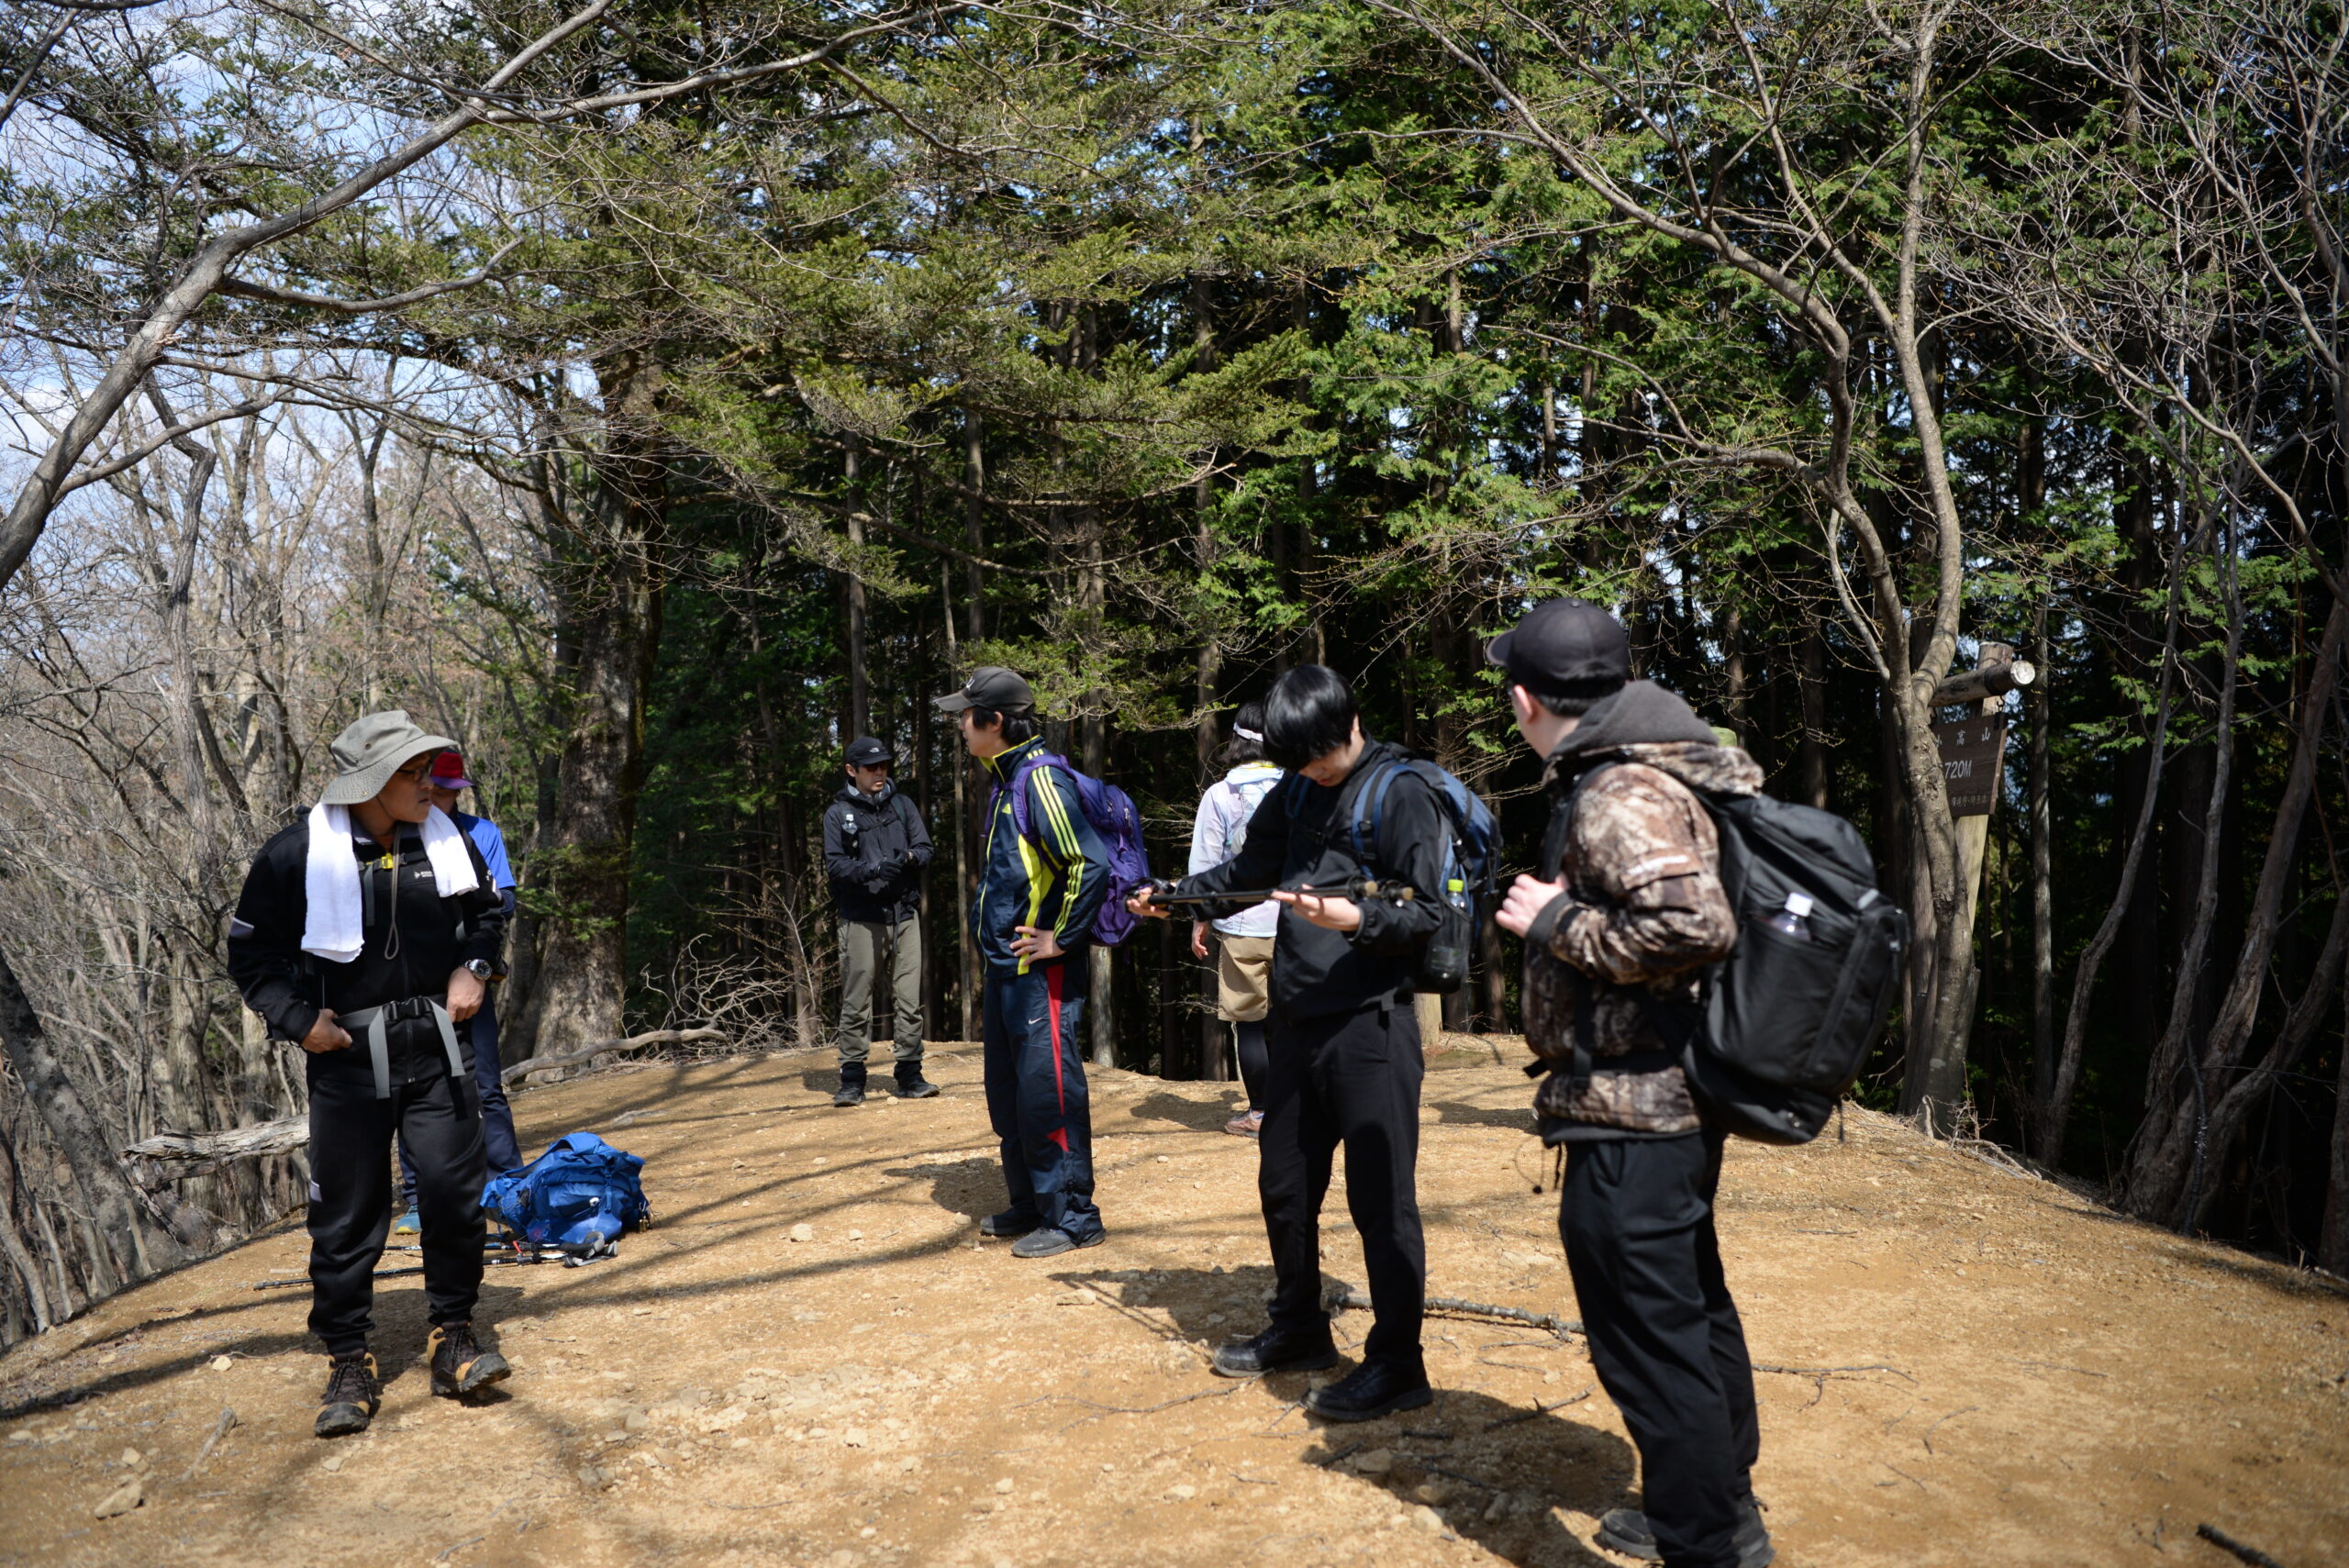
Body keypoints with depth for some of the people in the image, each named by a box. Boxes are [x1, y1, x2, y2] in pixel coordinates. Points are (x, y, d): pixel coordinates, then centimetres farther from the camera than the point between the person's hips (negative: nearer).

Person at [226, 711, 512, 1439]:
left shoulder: (444, 840, -1)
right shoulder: (297, 855, -11)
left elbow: (487, 911, 18)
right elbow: (250, 952, 1)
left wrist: (472, 968, 1)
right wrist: (297, 1020, -9)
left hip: (433, 1049, 3)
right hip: (345, 1057, -2)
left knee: (455, 1190, 0)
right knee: (346, 1213, 4)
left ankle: (453, 1338, 16)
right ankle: (348, 1363, 18)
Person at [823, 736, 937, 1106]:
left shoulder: (902, 805, 12)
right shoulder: (838, 814, 2)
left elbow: (925, 848, 8)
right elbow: (834, 863, -6)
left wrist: (909, 858, -15)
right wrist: (872, 870, -23)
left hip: (904, 915, 3)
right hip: (861, 918, -3)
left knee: (910, 1000, 4)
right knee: (856, 1002, 0)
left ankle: (910, 1076, 13)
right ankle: (852, 1080, 9)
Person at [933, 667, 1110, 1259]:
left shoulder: (1041, 780, -16)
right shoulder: (1004, 781, 15)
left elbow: (1092, 864, -25)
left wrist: (1060, 938, -19)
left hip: (1043, 975, -10)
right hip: (1005, 970, 10)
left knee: (1048, 1094, -4)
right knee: (1008, 1096, 17)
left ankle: (1073, 1217, 6)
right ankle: (1029, 1205, 29)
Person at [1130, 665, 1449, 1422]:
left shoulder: (1402, 793, -10)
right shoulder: (1296, 793, 12)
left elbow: (1424, 915, -13)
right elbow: (1249, 869, 23)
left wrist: (1353, 918, -29)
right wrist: (1173, 895, 14)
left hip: (1370, 1024, -8)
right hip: (1296, 1020, 8)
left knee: (1380, 1195, -2)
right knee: (1285, 1185, 16)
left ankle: (1397, 1364, 10)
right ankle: (1299, 1331, 34)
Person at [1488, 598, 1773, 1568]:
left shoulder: (1621, 795, -20)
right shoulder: (1650, 774, 11)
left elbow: (1695, 924, -31)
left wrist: (1557, 923, -19)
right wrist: (1561, 913, 12)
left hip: (1629, 1113, -11)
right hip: (1675, 1097, 11)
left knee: (1646, 1336, -2)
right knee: (1691, 1306, 23)